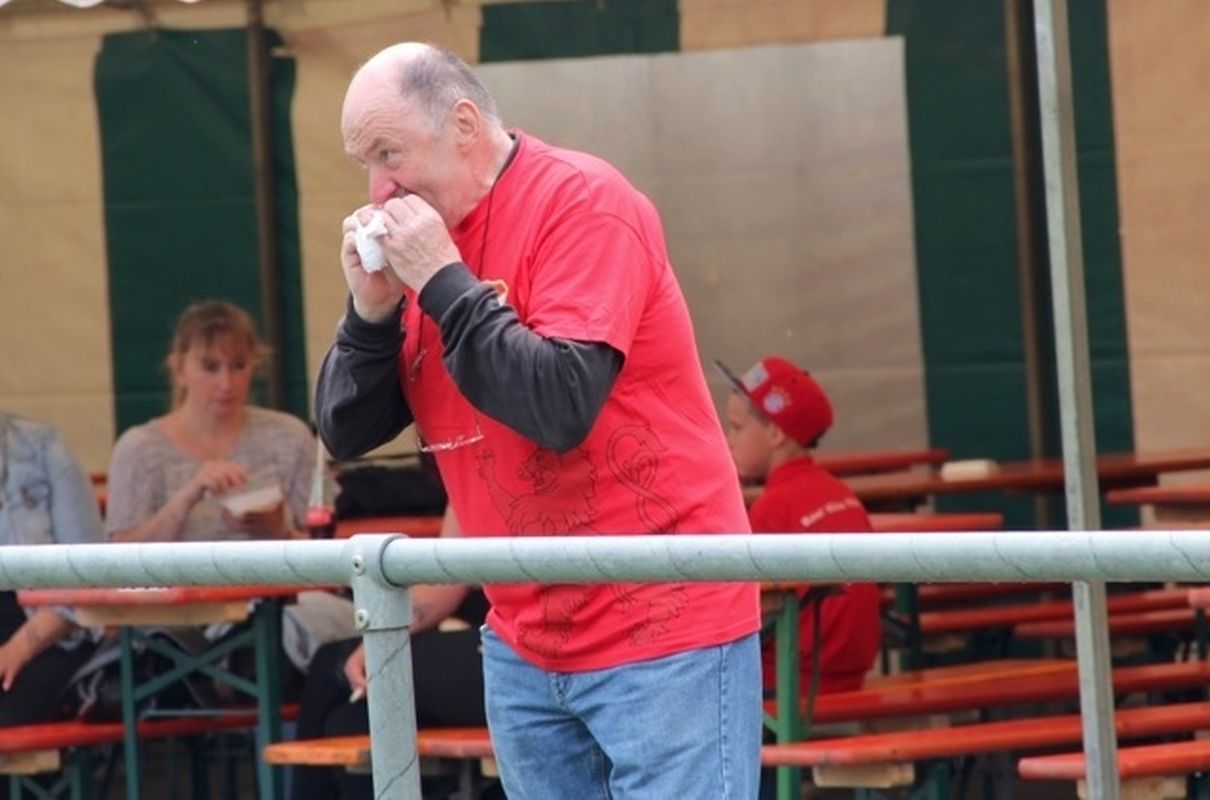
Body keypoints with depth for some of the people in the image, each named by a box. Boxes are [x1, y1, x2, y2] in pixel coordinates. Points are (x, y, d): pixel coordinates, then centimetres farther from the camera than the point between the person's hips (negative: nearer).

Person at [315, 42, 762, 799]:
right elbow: (346, 433, 7)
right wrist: (372, 308, -8)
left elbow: (561, 407, -24)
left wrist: (443, 280, -20)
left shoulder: (582, 202, -13)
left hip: (663, 628, -7)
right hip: (524, 644, 7)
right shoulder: (421, 237, 8)